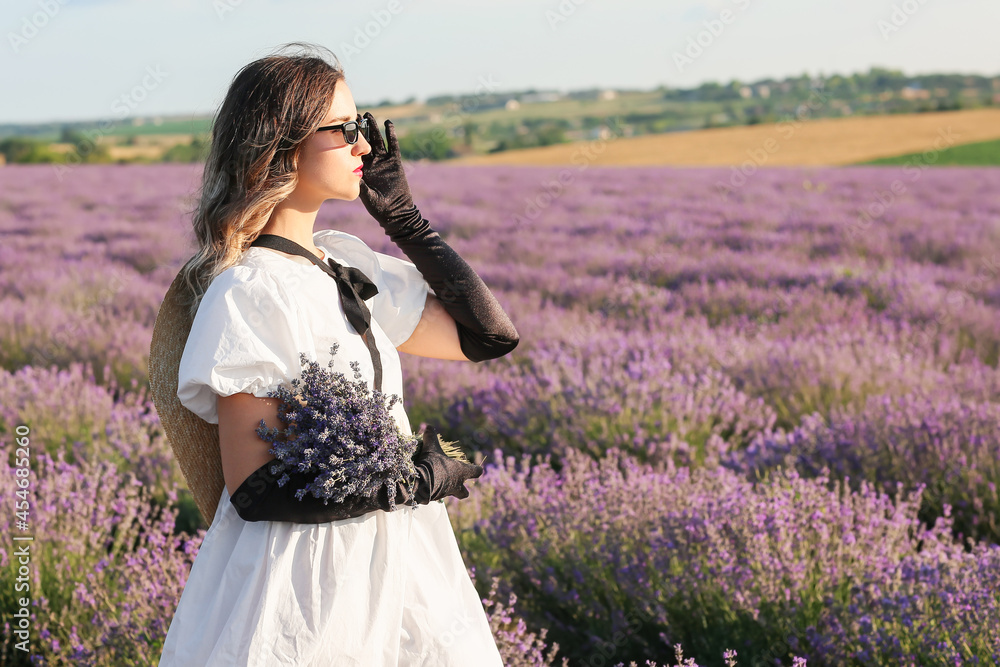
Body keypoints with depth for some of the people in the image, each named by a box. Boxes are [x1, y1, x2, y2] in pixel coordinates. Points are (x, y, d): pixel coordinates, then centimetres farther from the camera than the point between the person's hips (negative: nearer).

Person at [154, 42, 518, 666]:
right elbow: (256, 492, -18)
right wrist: (420, 478, -12)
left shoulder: (349, 262, 5)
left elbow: (491, 336, 7)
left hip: (395, 561, 8)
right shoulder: (248, 293, -17)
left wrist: (402, 217, 3)